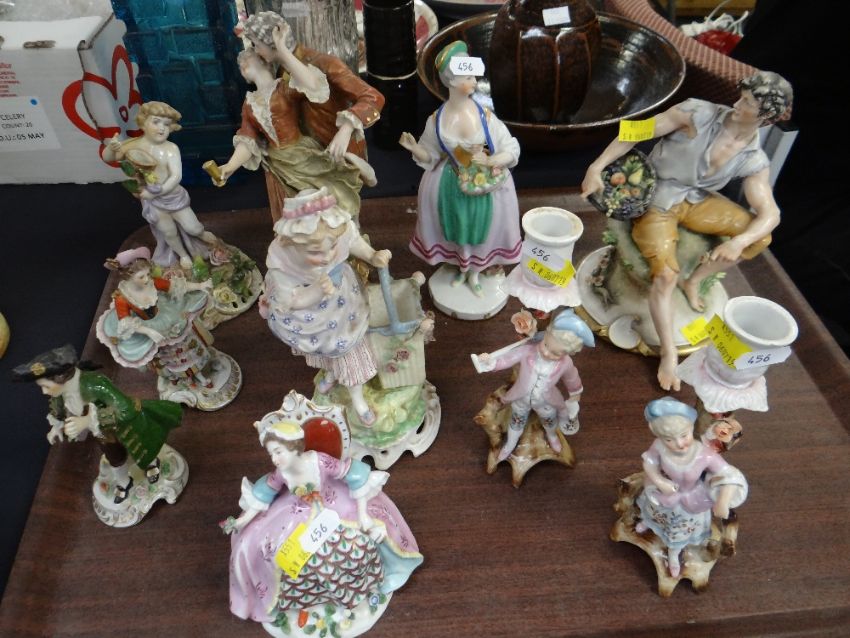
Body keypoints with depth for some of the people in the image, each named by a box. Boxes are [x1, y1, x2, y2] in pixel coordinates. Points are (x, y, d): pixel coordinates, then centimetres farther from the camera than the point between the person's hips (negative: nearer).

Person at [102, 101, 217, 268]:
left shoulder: (170, 148, -20)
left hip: (173, 196, -2)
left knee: (192, 228, 9)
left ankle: (202, 234, 46)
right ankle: (183, 254, 42)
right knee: (169, 232, 13)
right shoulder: (132, 145, -12)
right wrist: (111, 148, -25)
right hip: (152, 202, 2)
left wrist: (156, 191, -32)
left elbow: (176, 176, -27)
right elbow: (107, 158, -2)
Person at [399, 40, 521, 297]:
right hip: (454, 184, 1)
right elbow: (430, 157, -2)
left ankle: (474, 274, 41)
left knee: (481, 228, 15)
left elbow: (512, 151, -13)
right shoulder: (437, 120, -14)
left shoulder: (485, 116, -18)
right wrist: (414, 147, -21)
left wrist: (488, 161, -29)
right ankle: (463, 269, 47)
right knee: (460, 227, 18)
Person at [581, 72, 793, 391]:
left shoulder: (754, 160, -8)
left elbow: (770, 213, -13)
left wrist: (739, 241, -34)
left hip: (697, 200, 5)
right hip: (655, 200, -4)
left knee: (760, 236, -9)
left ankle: (694, 280, 12)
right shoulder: (699, 114, -18)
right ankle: (669, 355, -6)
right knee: (666, 275, -22)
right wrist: (597, 166, -25)